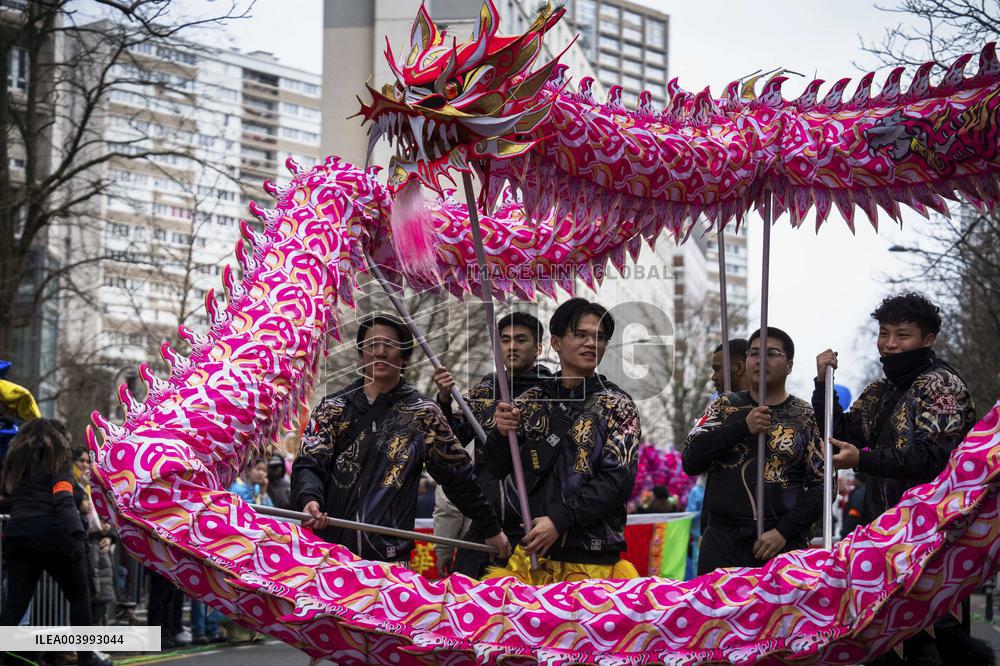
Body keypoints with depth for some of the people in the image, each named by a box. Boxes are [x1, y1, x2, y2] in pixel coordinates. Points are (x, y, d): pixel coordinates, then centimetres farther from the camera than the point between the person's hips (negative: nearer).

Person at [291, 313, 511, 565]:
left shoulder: (423, 413, 8)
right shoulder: (333, 408, 12)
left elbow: (458, 476, 13)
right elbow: (309, 464, 3)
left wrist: (491, 529, 15)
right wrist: (310, 500, -19)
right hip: (329, 545, 1)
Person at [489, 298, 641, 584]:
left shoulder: (617, 405, 0)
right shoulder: (532, 401, 9)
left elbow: (618, 479, -9)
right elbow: (498, 468, 11)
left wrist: (560, 520, -17)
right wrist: (501, 435, -11)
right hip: (534, 549, 3)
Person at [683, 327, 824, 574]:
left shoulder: (806, 416, 6)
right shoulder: (725, 406, 12)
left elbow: (821, 485, 0)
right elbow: (690, 461, 0)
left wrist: (784, 531, -10)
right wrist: (743, 427, -9)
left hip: (782, 545, -1)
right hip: (721, 544, 2)